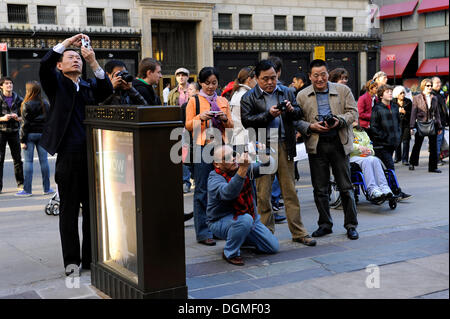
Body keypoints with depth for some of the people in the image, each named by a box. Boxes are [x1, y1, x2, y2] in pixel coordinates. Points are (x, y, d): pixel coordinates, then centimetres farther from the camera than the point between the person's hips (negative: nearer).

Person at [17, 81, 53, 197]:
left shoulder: (26, 105, -9)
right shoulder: (45, 104, 6)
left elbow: (25, 124, -10)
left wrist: (22, 140, -6)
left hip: (30, 135, -4)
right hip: (42, 134, 4)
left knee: (28, 161, -1)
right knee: (43, 160, 6)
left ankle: (27, 189, 0)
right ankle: (47, 188, 9)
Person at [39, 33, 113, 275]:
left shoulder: (89, 86, 16)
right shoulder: (56, 83, 8)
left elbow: (107, 91, -4)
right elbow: (45, 65, -11)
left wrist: (93, 62, -14)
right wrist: (67, 42, -11)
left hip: (91, 155, 3)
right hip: (68, 155, -3)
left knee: (92, 208, 7)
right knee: (68, 210, 3)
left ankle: (90, 258, 17)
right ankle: (71, 260, 12)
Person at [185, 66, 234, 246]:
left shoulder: (223, 101, 16)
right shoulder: (194, 101, 6)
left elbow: (231, 126, 16)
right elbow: (188, 125, 2)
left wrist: (224, 118, -5)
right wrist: (201, 117, -15)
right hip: (202, 147, -4)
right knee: (202, 190, -4)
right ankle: (202, 232, 0)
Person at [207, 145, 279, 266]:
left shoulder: (243, 166, -5)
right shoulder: (215, 178, -24)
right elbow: (228, 193, -43)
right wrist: (242, 170, -55)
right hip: (221, 222, -6)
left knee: (273, 247, 4)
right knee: (245, 219, -39)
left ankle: (241, 238, 27)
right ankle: (230, 253, -14)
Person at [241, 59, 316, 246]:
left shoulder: (286, 92, 13)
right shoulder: (249, 97, 2)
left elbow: (299, 114, 11)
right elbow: (246, 121, -9)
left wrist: (291, 110, -11)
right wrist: (268, 114, -19)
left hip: (284, 147, 3)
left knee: (290, 190, 6)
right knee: (263, 193, 3)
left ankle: (298, 232, 11)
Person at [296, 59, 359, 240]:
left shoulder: (343, 90, 6)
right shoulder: (302, 96, 7)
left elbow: (353, 113, 4)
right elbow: (297, 121, 5)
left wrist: (340, 120, -14)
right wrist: (311, 127, -13)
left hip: (339, 144, -1)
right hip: (316, 146, 1)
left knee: (346, 187, 3)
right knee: (320, 189, 7)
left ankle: (351, 225, 14)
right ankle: (325, 224, 20)